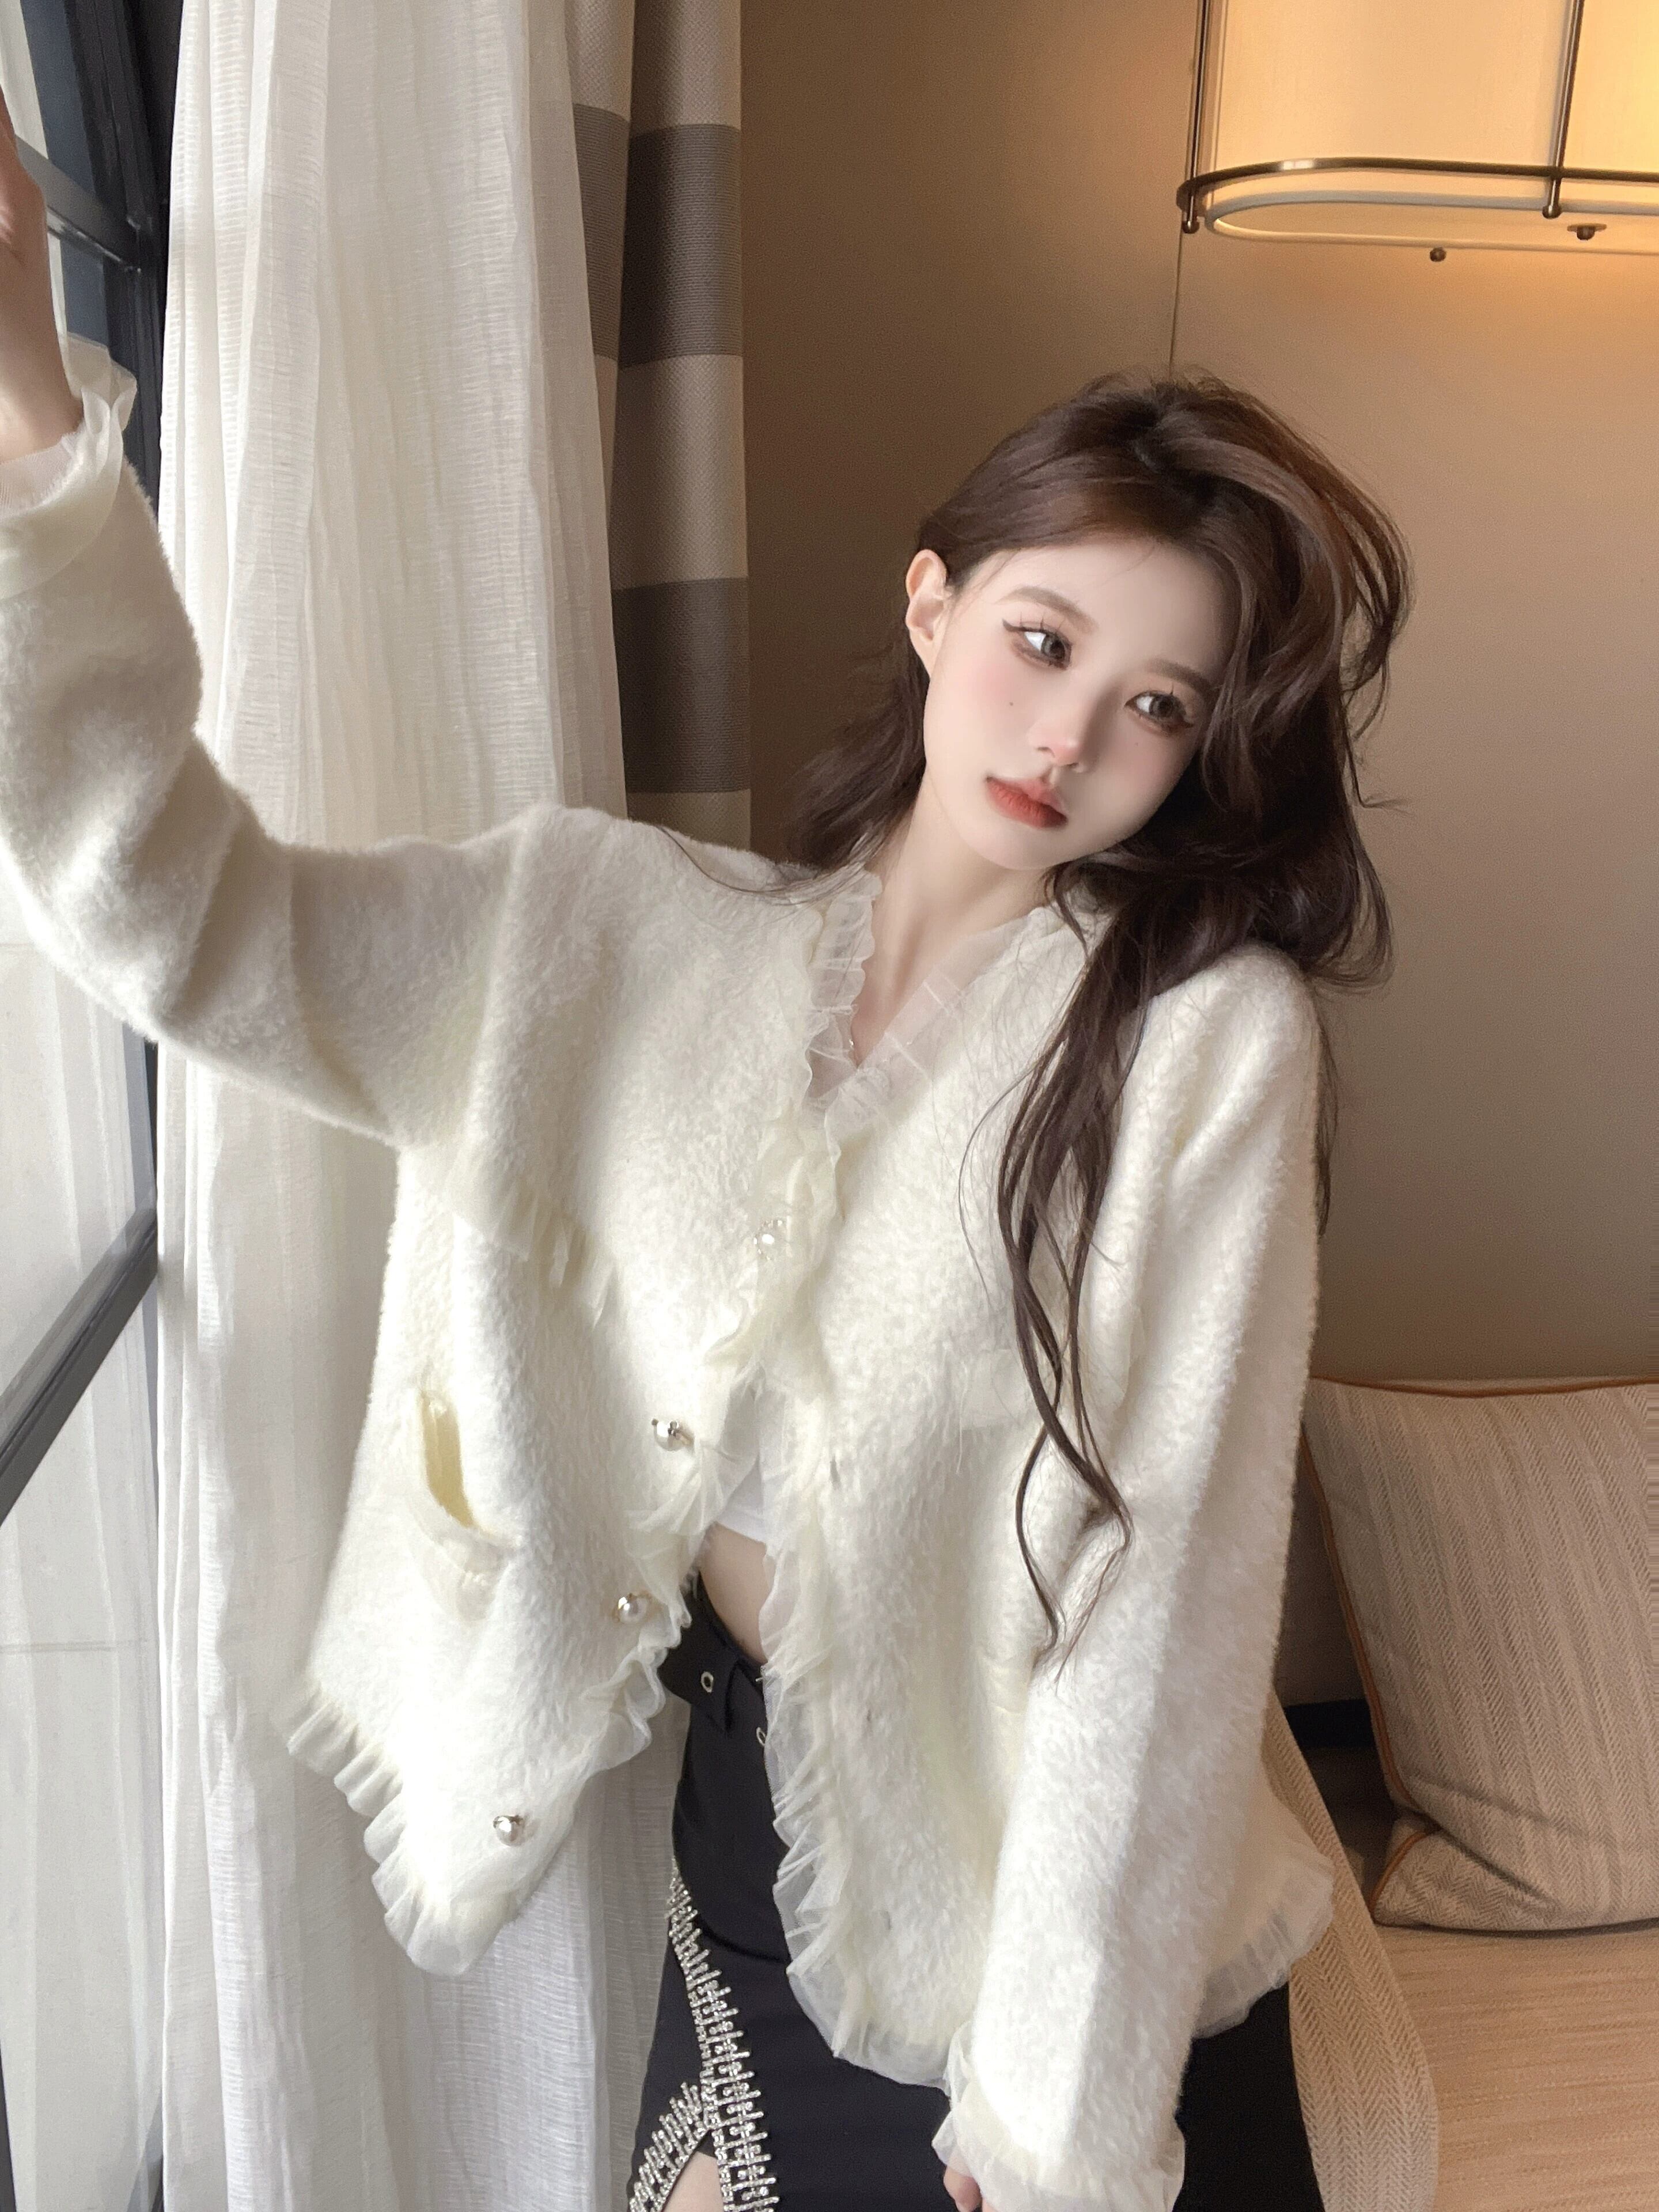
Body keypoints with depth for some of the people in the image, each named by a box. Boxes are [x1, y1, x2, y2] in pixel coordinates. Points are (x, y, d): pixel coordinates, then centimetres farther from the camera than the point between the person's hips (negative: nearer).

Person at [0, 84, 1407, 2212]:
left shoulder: (1210, 1036, -19)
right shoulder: (624, 926, -7)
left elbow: (1160, 1584, -18)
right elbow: (178, 906, -13)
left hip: (1046, 1878, -3)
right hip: (739, 1809, 4)